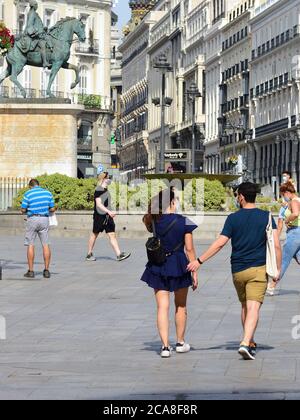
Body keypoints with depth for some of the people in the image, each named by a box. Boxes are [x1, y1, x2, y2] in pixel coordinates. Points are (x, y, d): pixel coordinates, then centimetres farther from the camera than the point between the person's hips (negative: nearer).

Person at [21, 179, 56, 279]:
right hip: (44, 219, 2)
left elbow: (23, 210, -4)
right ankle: (46, 271, 4)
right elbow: (52, 209, 5)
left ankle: (30, 271, 2)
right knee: (46, 245, 4)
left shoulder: (28, 194, -3)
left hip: (32, 219, -2)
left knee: (30, 245, 3)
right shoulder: (48, 193, 6)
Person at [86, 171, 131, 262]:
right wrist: (109, 211, -31)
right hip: (99, 216, -8)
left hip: (107, 216, 8)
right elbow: (98, 204, -23)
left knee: (112, 235, -1)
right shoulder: (98, 190, -14)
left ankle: (119, 254, -7)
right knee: (95, 234, 6)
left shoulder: (105, 190, 12)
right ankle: (89, 254, 19)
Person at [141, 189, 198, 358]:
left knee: (162, 306, 2)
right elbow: (190, 249, -8)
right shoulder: (183, 222, -10)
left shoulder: (153, 221, -4)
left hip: (158, 267, 1)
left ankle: (165, 346, -7)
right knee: (181, 306, 17)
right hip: (179, 265, -1)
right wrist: (194, 272, -1)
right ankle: (181, 343, 28)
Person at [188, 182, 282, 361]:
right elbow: (276, 245, -5)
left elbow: (219, 244, -6)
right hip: (259, 269, -2)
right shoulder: (266, 217, 0)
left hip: (238, 270, 2)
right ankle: (246, 343, -26)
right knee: (253, 308, -9)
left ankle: (251, 343, 26)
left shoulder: (233, 218, -1)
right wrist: (278, 269, 3)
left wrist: (199, 261, -1)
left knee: (245, 306, 18)